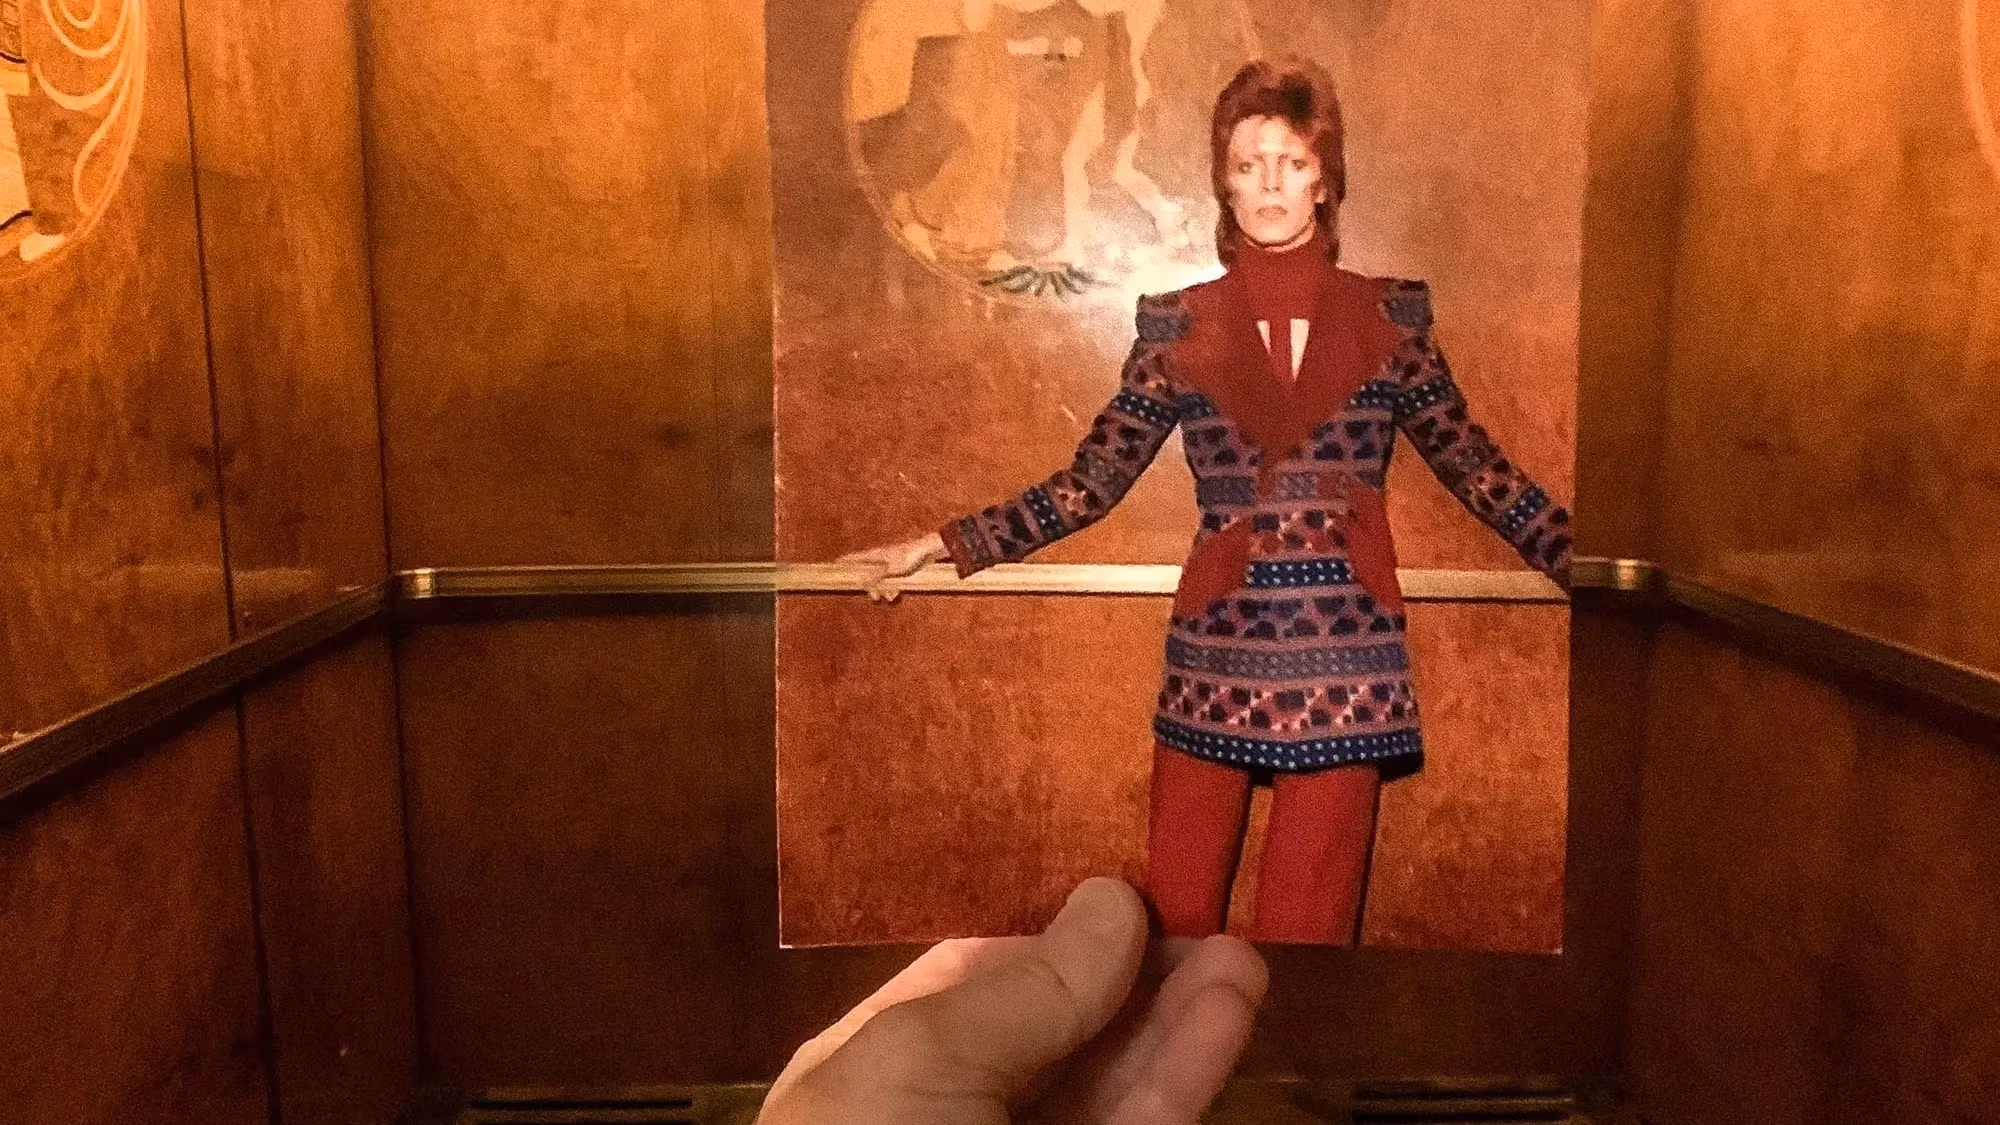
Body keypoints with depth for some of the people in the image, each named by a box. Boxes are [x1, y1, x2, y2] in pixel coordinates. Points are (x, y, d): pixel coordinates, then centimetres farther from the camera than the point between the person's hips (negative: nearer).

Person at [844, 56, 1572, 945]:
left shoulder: (1387, 319, 4)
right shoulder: (1179, 327, 3)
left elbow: (1480, 472, 9)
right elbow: (1089, 484, 4)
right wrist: (938, 548, -1)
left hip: (1343, 670, 0)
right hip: (1213, 663, 0)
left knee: (1307, 937, 5)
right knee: (1175, 927, 6)